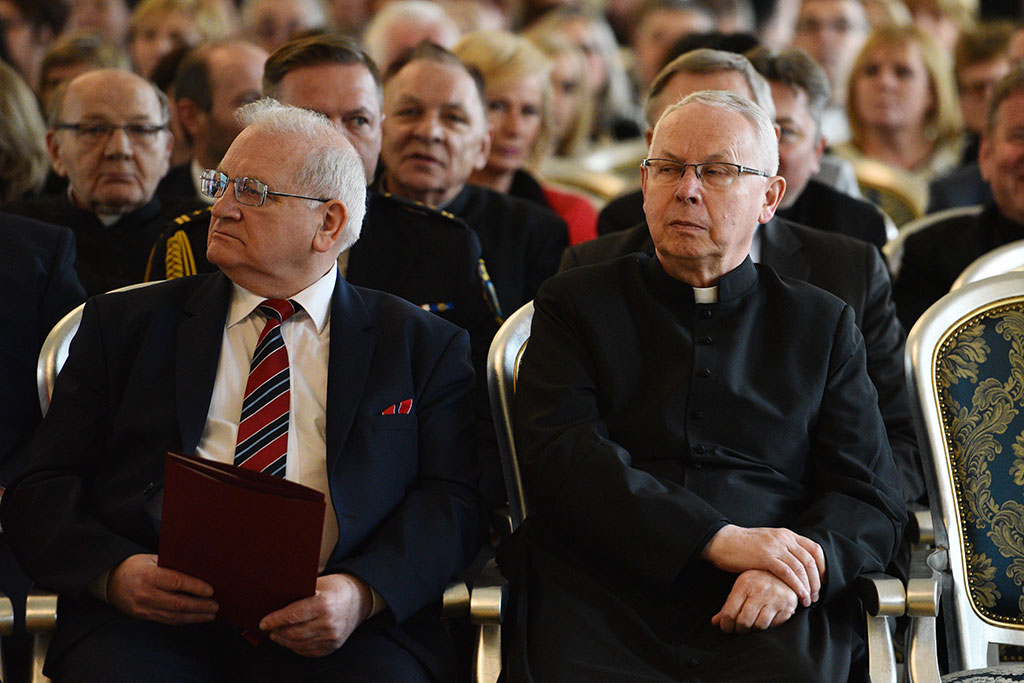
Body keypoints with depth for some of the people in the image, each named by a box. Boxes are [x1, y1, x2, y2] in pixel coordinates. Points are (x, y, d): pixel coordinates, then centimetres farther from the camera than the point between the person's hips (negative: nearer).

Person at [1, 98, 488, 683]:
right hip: (152, 623, 1)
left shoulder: (423, 345, 17)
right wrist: (112, 571, -9)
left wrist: (361, 593, -14)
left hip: (332, 633, -1)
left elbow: (454, 501, 6)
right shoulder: (124, 324, 19)